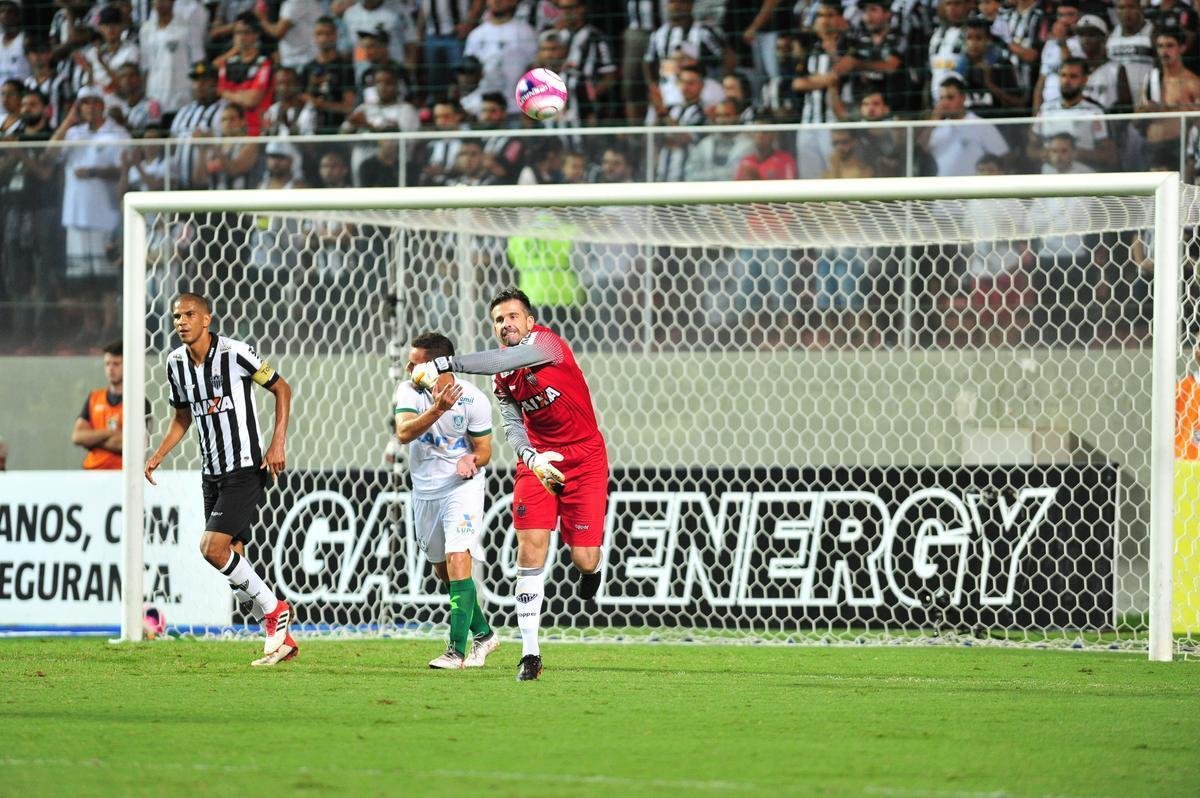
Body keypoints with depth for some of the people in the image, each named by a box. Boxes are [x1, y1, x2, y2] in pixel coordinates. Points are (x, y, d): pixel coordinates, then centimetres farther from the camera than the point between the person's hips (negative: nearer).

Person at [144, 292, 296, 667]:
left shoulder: (235, 352, -14)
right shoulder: (176, 363, 6)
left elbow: (282, 388, -4)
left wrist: (278, 443, -13)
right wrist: (159, 454, 7)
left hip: (246, 470, -7)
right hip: (212, 474, 7)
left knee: (213, 548, -19)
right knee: (231, 556, 4)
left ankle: (274, 611, -1)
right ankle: (281, 637, 14)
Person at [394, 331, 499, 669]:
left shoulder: (473, 400, -15)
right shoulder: (408, 391, -8)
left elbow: (484, 450, -5)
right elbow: (404, 432, -26)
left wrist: (472, 459, -28)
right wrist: (437, 410, -40)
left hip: (462, 485, -5)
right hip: (425, 489, 5)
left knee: (458, 560, -19)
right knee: (442, 570, 13)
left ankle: (457, 650, -20)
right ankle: (483, 634, 32)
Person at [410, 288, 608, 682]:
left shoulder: (547, 342, -16)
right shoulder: (503, 379, 3)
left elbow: (502, 360, -33)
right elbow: (514, 429, -4)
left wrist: (441, 364, -35)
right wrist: (531, 459, -27)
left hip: (585, 460, -4)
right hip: (538, 460, 4)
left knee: (584, 560, -7)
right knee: (530, 550, -12)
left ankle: (591, 572, 34)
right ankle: (530, 653, -9)